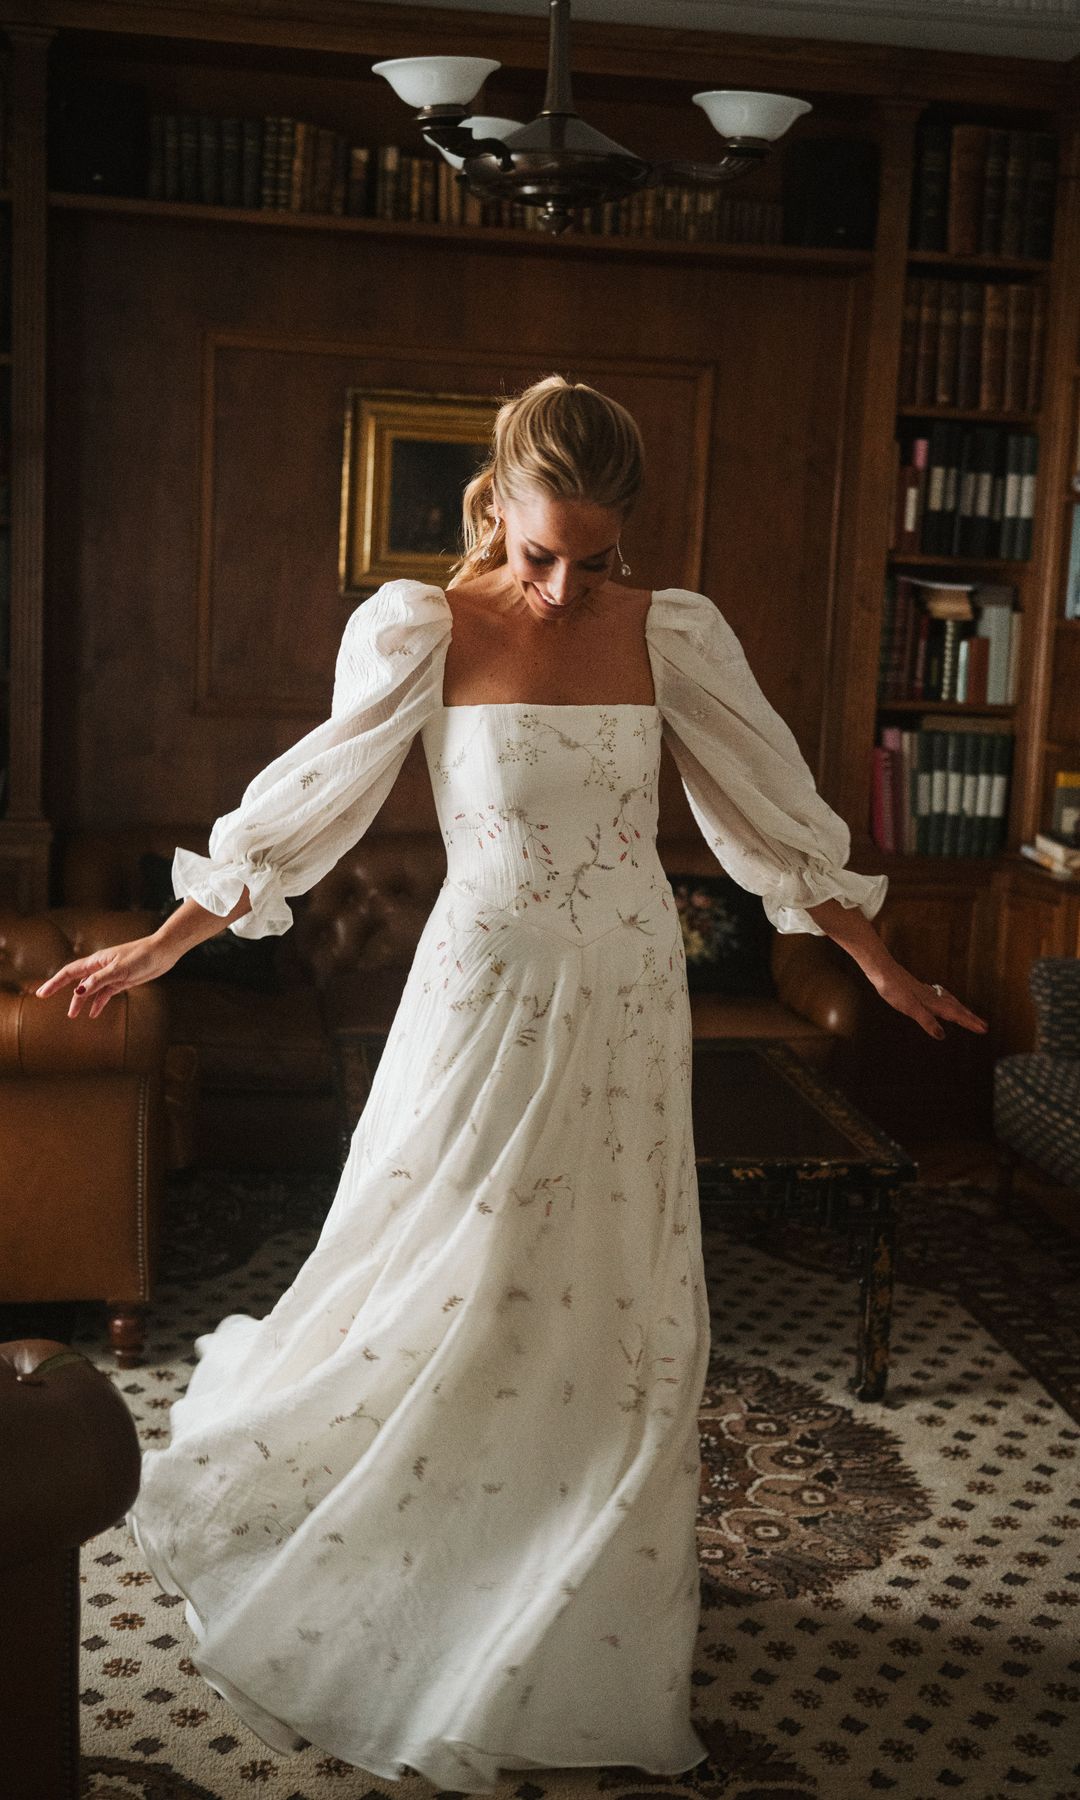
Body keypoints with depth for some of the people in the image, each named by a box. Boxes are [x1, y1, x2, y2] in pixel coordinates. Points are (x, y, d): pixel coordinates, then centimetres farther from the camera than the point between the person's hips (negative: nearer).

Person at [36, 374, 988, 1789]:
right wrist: (161, 946, 3)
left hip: (626, 1008, 2)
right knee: (439, 1296, 5)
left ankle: (583, 1642, 29)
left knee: (611, 1314, 9)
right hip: (486, 999, -2)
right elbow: (304, 809, 0)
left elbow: (777, 818, 5)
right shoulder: (419, 633, -8)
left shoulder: (675, 636, -4)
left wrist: (883, 967, 10)